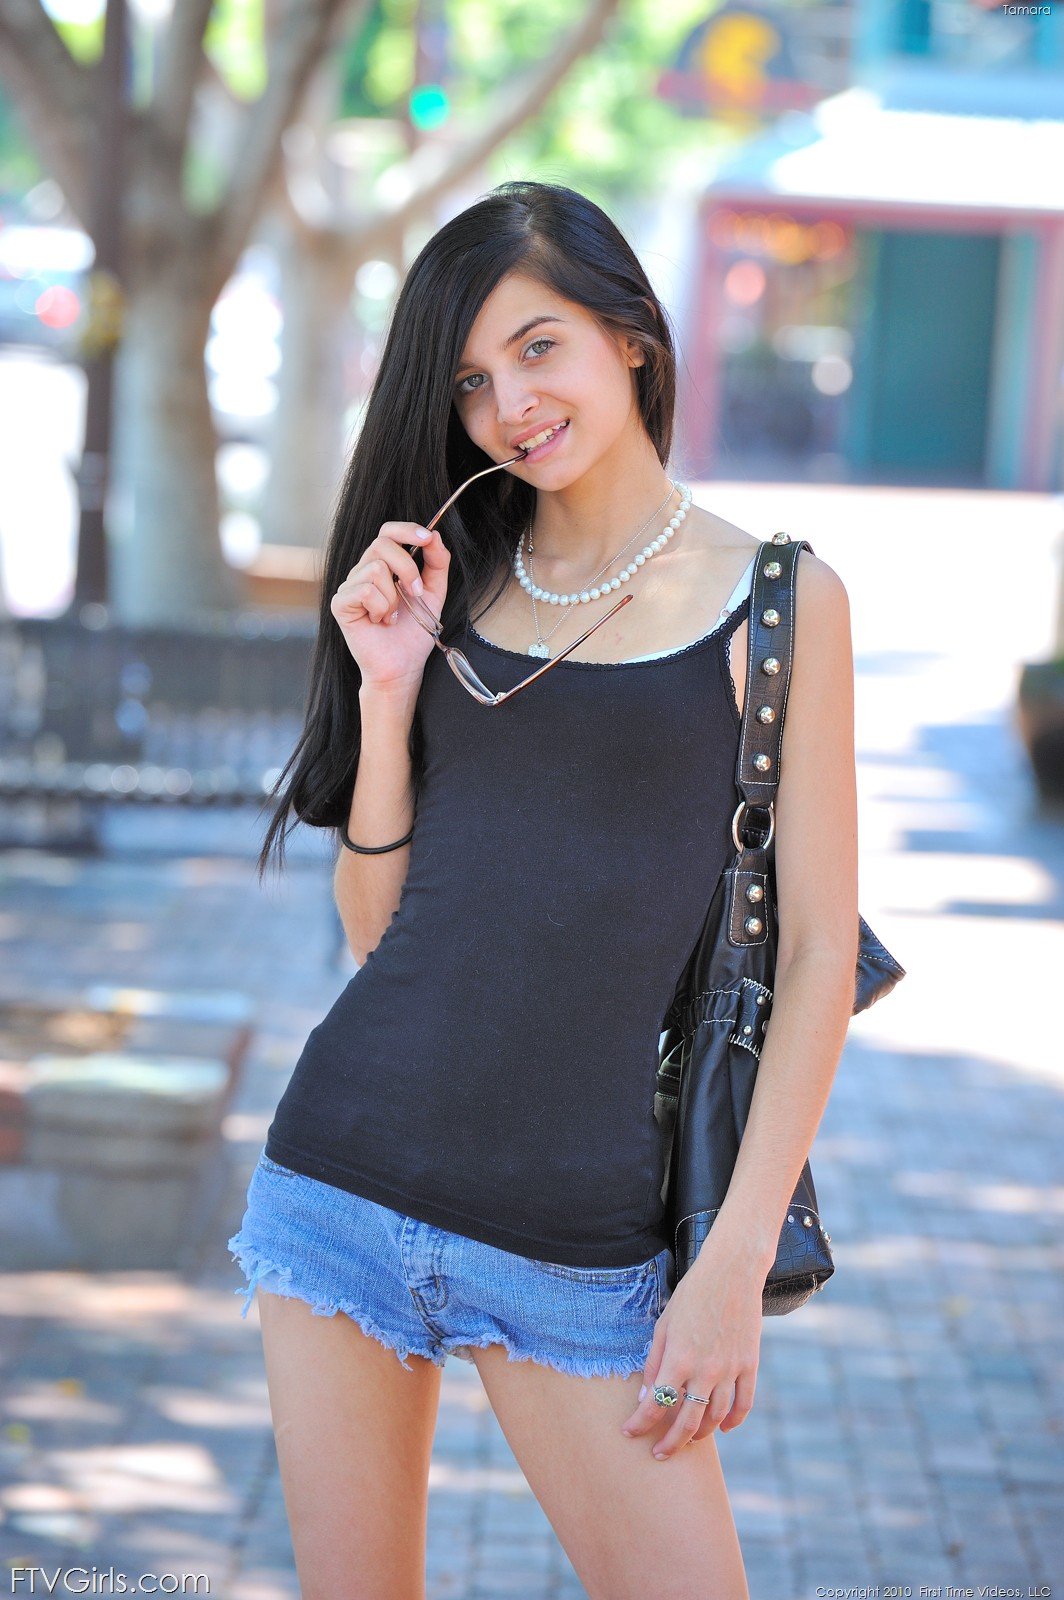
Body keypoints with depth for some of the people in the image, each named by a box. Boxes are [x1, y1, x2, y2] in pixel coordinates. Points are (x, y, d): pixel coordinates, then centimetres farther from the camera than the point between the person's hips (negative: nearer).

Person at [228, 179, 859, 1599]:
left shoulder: (777, 602, -1)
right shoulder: (450, 582, 10)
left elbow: (817, 957, -4)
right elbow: (377, 922, 10)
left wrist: (736, 1263, -10)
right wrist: (388, 691, -3)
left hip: (579, 1231, -3)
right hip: (348, 1165, 3)